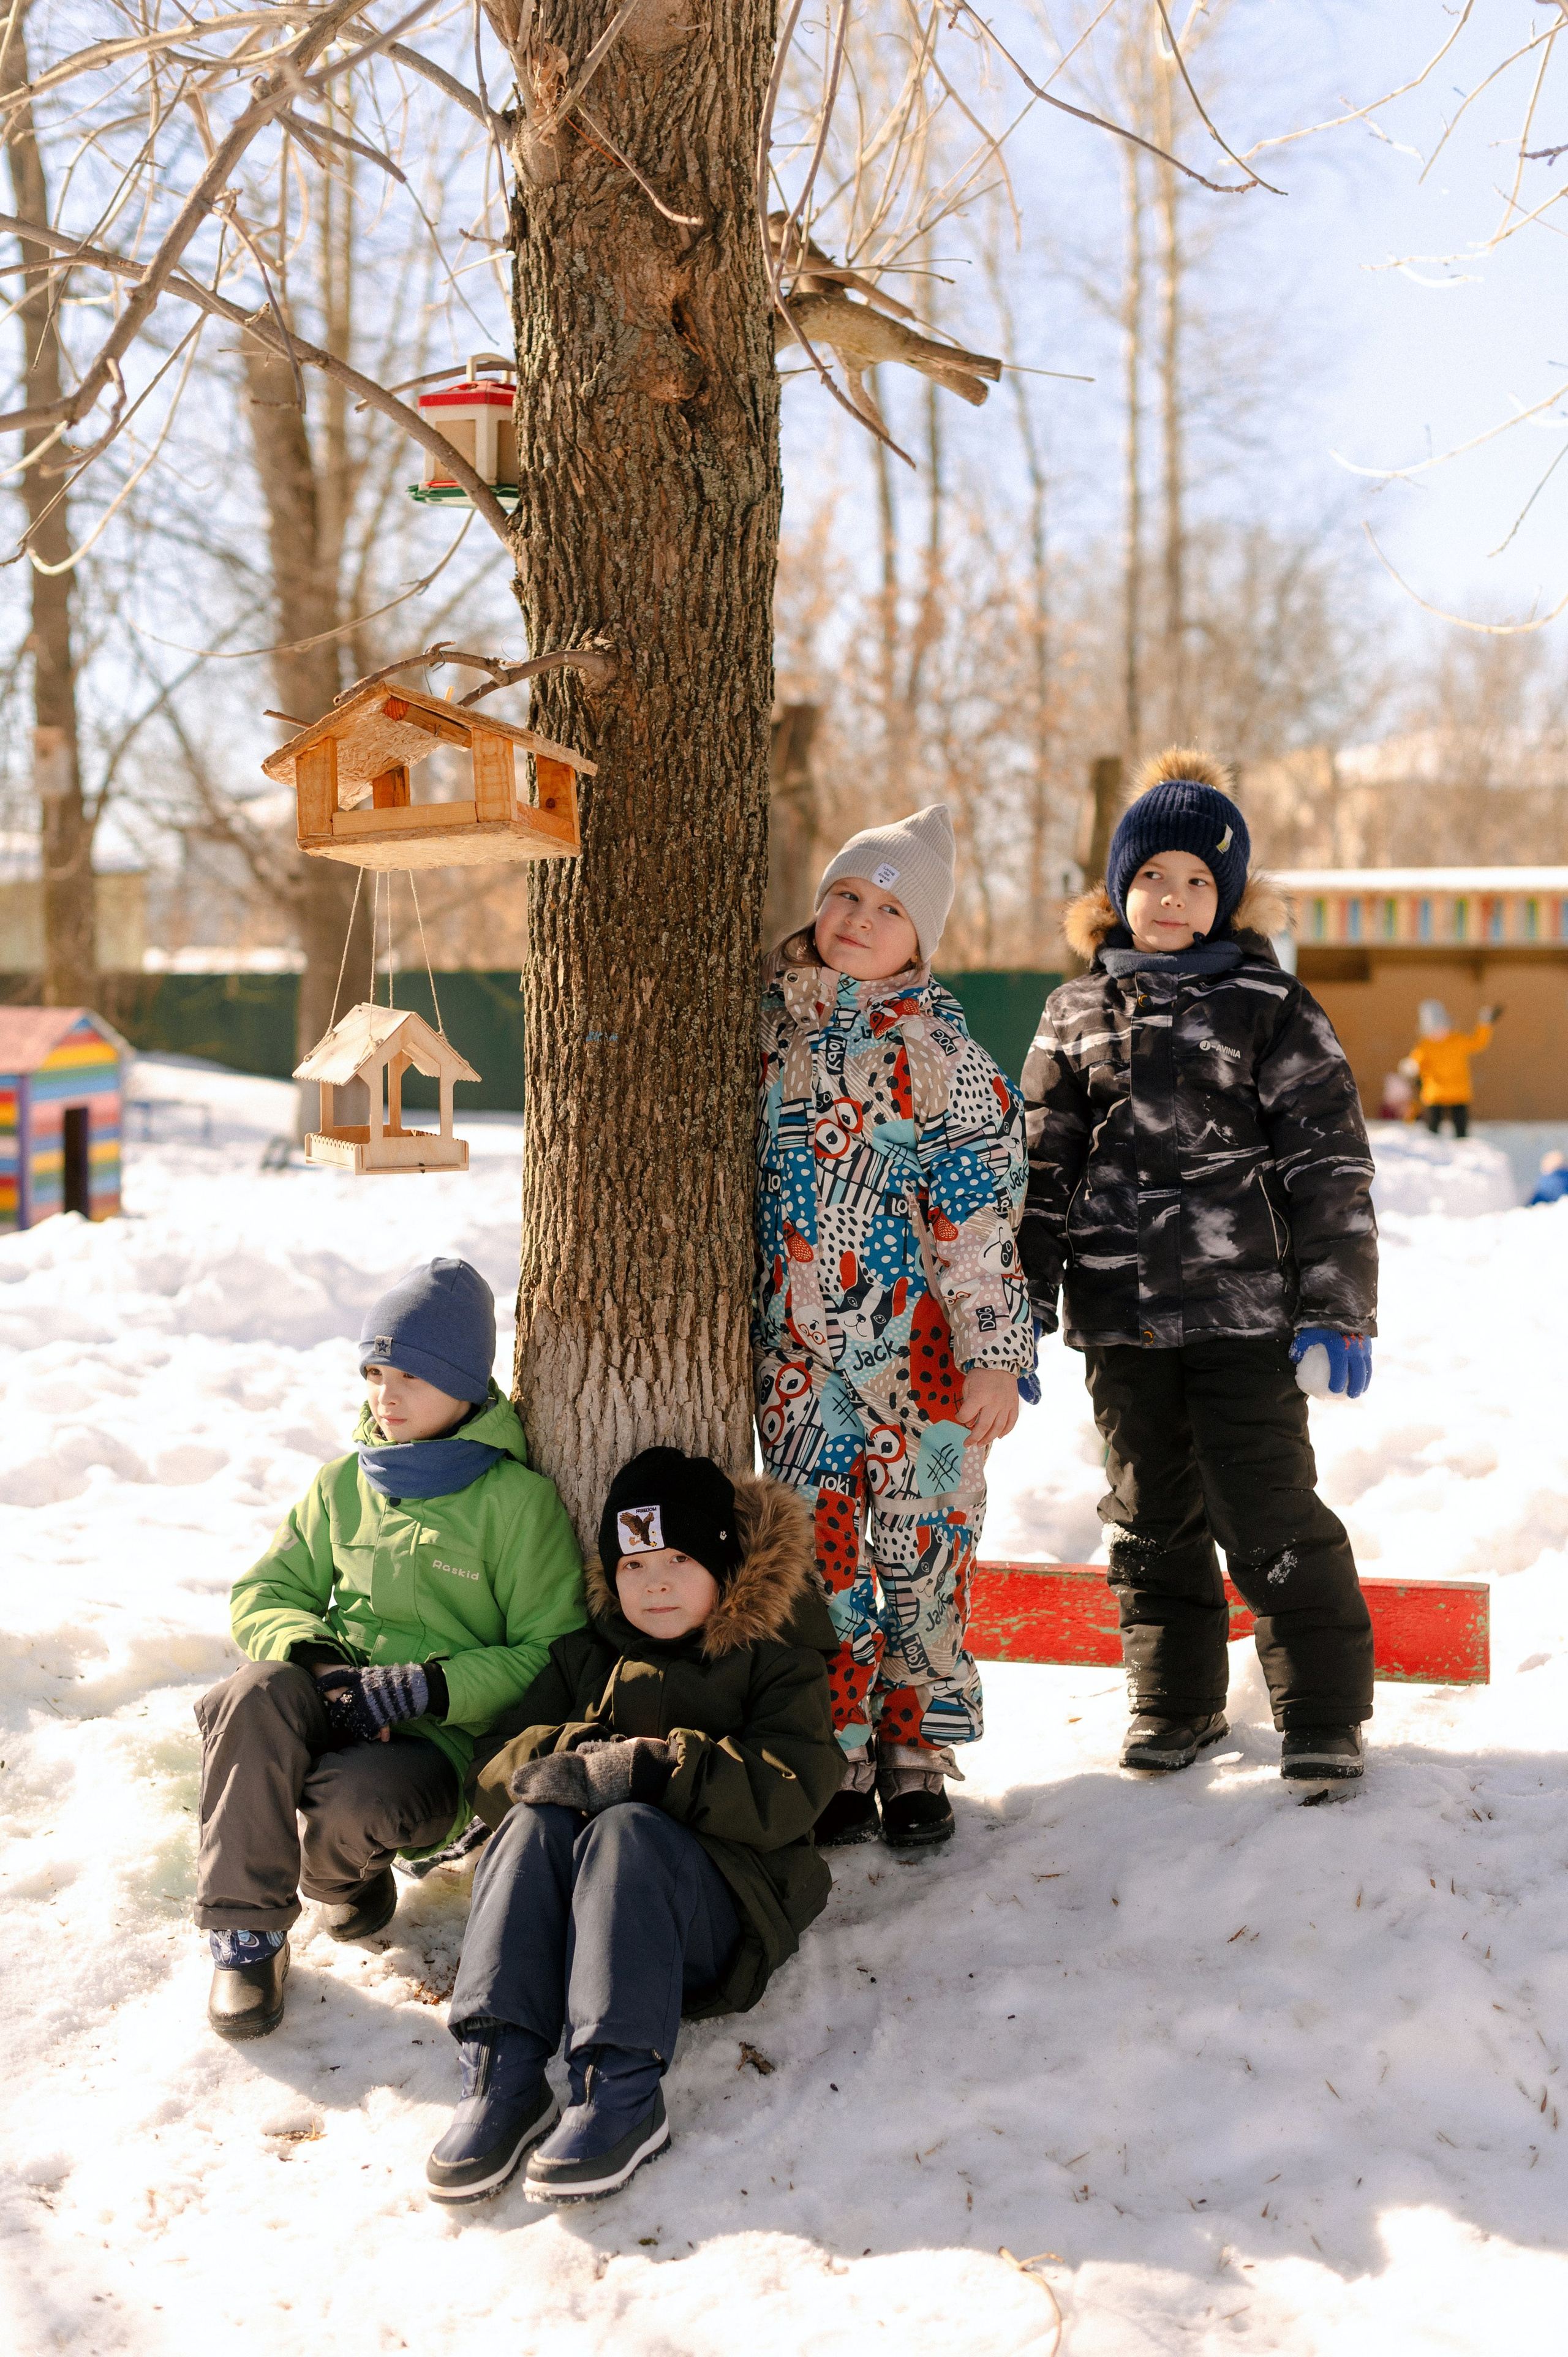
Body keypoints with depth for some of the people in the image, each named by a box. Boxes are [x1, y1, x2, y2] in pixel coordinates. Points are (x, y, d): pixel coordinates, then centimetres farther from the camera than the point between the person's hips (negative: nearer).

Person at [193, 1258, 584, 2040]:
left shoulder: (518, 1499, -5)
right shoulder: (346, 1483, 12)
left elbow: (551, 1656, -7)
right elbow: (265, 1592, 15)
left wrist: (423, 1687, -19)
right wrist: (315, 1655, -8)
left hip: (447, 1737, -3)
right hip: (335, 1707, 4)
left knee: (354, 1800, -36)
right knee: (256, 1694, -31)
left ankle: (342, 1868, 4)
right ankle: (247, 1931, -20)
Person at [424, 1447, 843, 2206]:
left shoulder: (774, 1660, 10)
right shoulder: (586, 1657, 23)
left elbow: (785, 1794, -9)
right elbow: (497, 1766, 10)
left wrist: (645, 1769, -19)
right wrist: (582, 1758, -12)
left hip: (721, 1906, -4)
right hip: (579, 1909, 4)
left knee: (629, 1829, -32)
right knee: (536, 1820, -27)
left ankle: (621, 2090, -41)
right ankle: (502, 2075, -37)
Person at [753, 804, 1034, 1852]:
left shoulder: (940, 1049, -6)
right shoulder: (768, 1015, 6)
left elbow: (984, 1219, -8)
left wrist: (995, 1356, -12)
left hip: (916, 1346, -3)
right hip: (794, 1345, 3)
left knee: (922, 1548, 3)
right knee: (819, 1550, 6)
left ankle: (916, 1755, 17)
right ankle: (840, 1757, 17)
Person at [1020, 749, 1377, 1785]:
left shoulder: (1273, 1010, -1)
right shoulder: (1077, 1015, 11)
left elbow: (1331, 1168, -2)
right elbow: (1042, 1171, 14)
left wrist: (1336, 1313, -8)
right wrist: (1022, 1308, 10)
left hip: (1244, 1315, -4)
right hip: (1122, 1320, 4)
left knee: (1270, 1516, -2)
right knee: (1152, 1518, 13)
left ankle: (1323, 1714, 13)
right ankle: (1177, 1704, 28)